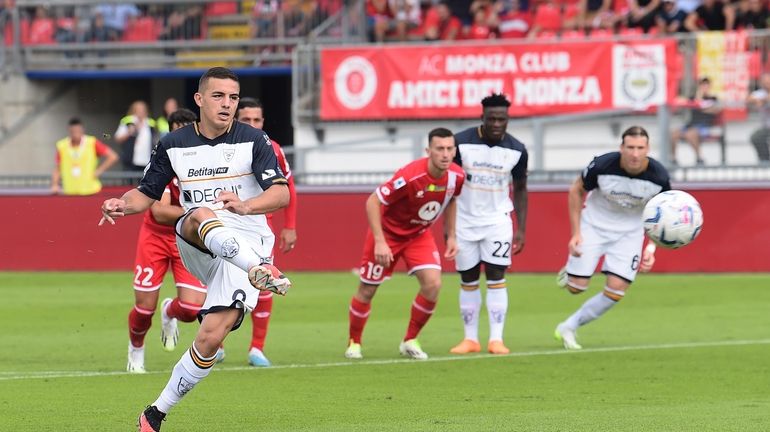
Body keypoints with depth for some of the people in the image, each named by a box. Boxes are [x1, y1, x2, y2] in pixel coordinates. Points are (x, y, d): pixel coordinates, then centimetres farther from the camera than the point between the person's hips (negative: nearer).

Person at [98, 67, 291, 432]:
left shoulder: (253, 141, 0)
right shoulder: (173, 145, 8)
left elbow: (281, 194, -9)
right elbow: (147, 194, 15)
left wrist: (245, 206, -29)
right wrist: (123, 204, -8)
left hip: (247, 240, -2)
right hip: (195, 246, 2)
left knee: (211, 337, -17)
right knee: (201, 215, -37)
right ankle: (261, 270, -61)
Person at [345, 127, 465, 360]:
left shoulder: (456, 176, -16)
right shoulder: (410, 176, -34)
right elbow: (373, 202, -28)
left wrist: (451, 236, 5)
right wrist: (380, 242, -31)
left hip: (419, 235, 4)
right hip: (388, 233, -4)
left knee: (433, 284, -14)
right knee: (367, 290, 4)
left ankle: (410, 341, 5)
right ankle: (353, 342, 28)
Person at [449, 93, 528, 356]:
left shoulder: (517, 150, -4)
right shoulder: (462, 142, -10)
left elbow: (520, 189, 8)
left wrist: (521, 230, 4)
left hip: (498, 220, 0)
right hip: (464, 221, 0)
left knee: (496, 277, -8)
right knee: (468, 281, 5)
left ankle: (496, 339, -7)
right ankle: (470, 339, 13)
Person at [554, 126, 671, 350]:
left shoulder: (659, 177, -21)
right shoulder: (602, 165, -26)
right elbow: (576, 190, -7)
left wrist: (651, 249, -15)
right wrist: (575, 233, -11)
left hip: (630, 231, 1)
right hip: (594, 225, -1)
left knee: (616, 290, -11)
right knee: (576, 287, -6)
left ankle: (568, 328, 9)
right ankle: (570, 272, 34)